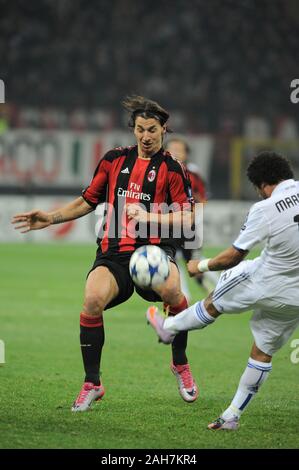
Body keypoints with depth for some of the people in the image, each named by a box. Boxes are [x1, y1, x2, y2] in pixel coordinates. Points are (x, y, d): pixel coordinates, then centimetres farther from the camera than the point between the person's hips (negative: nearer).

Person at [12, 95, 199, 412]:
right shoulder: (114, 160, 14)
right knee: (93, 300, -28)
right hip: (113, 252, 2)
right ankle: (92, 383, -9)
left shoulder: (171, 168, 4)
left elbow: (186, 218, 0)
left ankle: (180, 364, -7)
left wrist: (149, 216, -13)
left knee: (171, 290, -35)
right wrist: (51, 218, 12)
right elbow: (87, 201, 23)